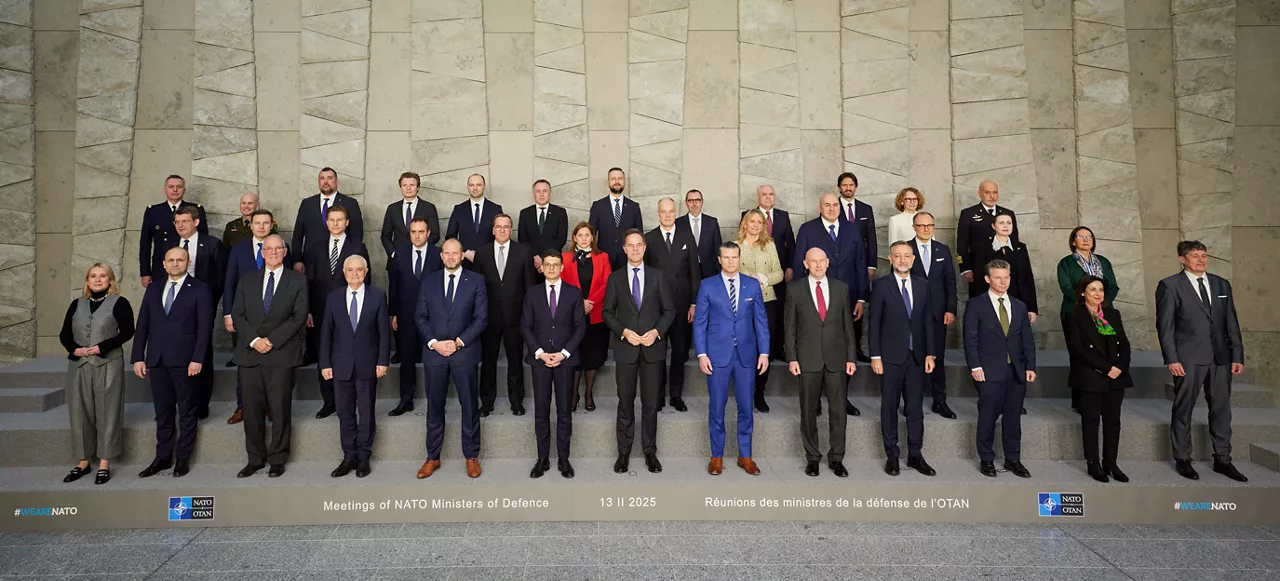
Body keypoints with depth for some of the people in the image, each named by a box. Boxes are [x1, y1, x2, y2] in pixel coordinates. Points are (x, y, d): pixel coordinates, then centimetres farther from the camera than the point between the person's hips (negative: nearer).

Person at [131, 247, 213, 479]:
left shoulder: (199, 290, -1)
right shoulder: (153, 290, 14)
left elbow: (204, 327, -7)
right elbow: (142, 326, 12)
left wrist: (197, 359, -14)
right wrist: (138, 357, 5)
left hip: (184, 360, -4)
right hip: (157, 360, 4)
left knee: (187, 412, 5)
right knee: (162, 412, 10)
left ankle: (183, 458, 13)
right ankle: (163, 457, 19)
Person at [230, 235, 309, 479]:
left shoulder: (297, 281, 4)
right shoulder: (247, 280, 14)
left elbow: (299, 317, -4)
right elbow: (237, 314, 7)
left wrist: (272, 340, -11)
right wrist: (253, 339, -9)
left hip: (282, 354, -3)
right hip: (250, 353, 3)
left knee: (281, 409, 1)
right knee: (252, 409, 6)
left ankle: (277, 459, 13)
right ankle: (255, 459, 17)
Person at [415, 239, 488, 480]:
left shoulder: (476, 281, 1)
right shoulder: (428, 281, 8)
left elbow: (481, 318, -4)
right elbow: (420, 316, 5)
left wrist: (459, 342, -13)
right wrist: (434, 342, -9)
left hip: (464, 352, -2)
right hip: (434, 352, 2)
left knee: (469, 405, 5)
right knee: (434, 406, 9)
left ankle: (471, 456, 18)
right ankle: (432, 457, 21)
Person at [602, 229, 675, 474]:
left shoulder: (657, 276, 5)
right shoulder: (615, 278, 5)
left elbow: (669, 309, 4)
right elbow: (607, 312, 3)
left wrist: (656, 331, -11)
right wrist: (624, 332, -12)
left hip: (653, 347, 0)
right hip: (625, 348, 0)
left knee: (651, 403, 6)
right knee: (625, 402, 7)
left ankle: (650, 452, 17)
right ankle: (624, 452, 17)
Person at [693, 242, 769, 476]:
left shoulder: (752, 284, 6)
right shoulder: (708, 286, 1)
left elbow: (761, 321, 6)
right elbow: (699, 322, 0)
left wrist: (764, 352, 0)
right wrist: (701, 354, -7)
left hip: (746, 354, 2)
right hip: (717, 354, -1)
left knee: (746, 407, 8)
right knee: (717, 407, 5)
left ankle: (745, 456, 21)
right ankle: (717, 456, 18)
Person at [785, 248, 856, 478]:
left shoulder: (841, 288, 6)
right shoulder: (795, 290, 1)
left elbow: (848, 324, 7)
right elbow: (789, 327, 1)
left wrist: (851, 357, 3)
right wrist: (792, 358, -5)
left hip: (836, 358, 2)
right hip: (808, 359, -1)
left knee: (839, 410, 4)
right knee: (809, 411, 7)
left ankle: (836, 458, 18)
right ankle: (812, 457, 20)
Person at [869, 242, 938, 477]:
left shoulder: (922, 285, 8)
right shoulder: (881, 285, -4)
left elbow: (927, 321, 9)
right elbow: (874, 323, -5)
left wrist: (930, 353, 4)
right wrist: (875, 356, -9)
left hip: (917, 356, 3)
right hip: (891, 356, -3)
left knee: (916, 408, 8)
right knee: (889, 408, 5)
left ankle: (915, 455, 18)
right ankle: (892, 456, 15)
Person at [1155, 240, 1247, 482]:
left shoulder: (1221, 284, 12)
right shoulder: (1170, 286, -4)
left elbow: (1231, 323, 11)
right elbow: (1164, 325, -7)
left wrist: (1237, 355, 5)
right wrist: (1171, 359, -13)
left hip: (1220, 358, 5)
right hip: (1188, 358, -5)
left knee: (1221, 409, 10)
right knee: (1183, 410, 5)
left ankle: (1222, 460, 21)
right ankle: (1182, 460, 15)